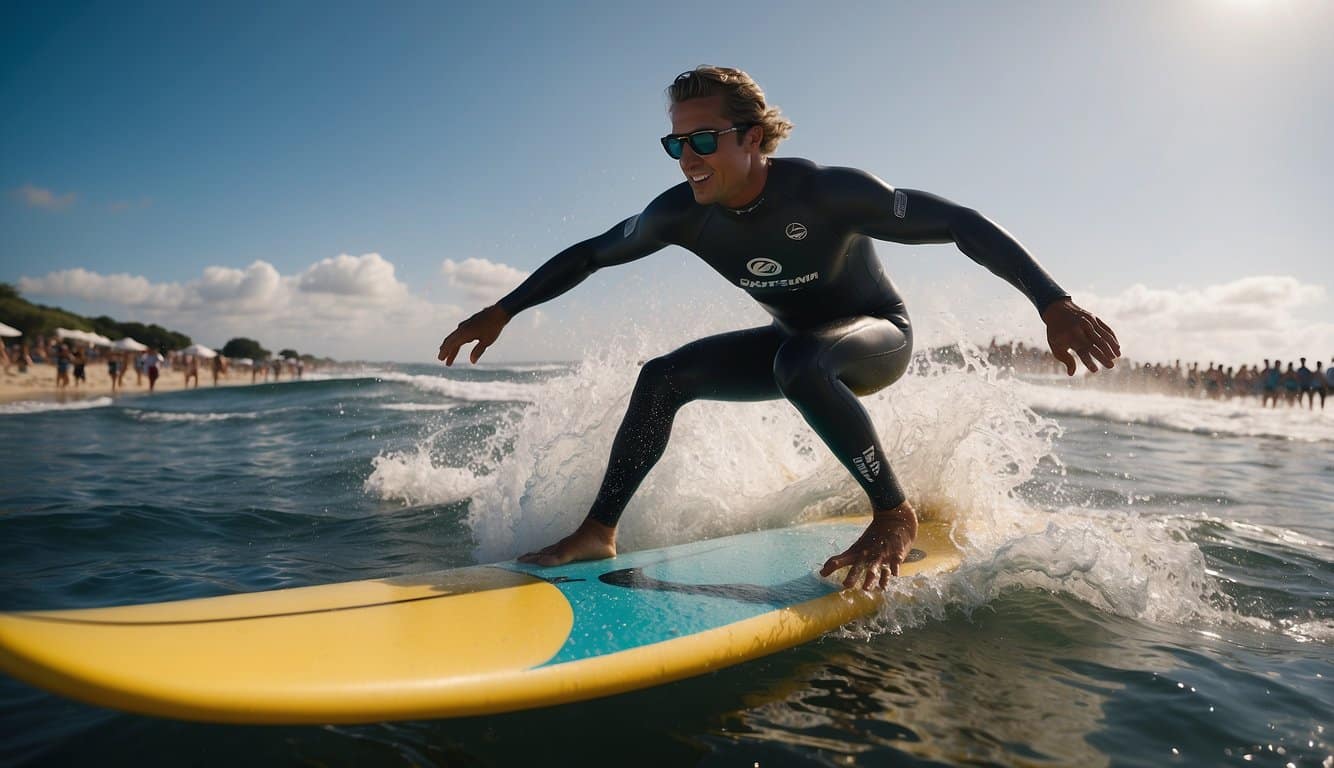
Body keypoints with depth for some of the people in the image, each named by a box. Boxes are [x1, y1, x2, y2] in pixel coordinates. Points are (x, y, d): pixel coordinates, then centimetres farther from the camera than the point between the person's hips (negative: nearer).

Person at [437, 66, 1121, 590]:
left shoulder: (826, 192, -30)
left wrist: (1053, 304, -31)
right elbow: (587, 255, -2)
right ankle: (598, 533, -2)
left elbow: (960, 223, -26)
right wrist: (503, 310, -3)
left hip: (879, 339, -5)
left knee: (797, 361, -39)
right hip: (797, 345, 6)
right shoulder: (682, 213, -15)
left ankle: (895, 516, -22)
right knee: (663, 377, -7)